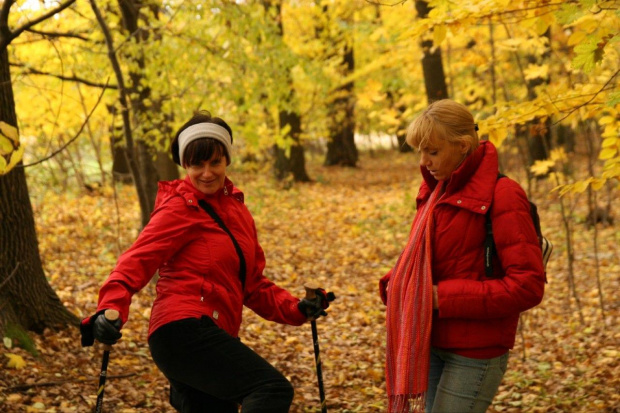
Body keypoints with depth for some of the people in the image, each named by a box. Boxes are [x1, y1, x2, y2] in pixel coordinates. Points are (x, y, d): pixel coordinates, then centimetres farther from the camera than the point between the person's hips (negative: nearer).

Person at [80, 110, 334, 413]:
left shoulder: (236, 209, 19)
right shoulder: (181, 208, -4)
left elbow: (252, 284, 21)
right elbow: (138, 259, -16)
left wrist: (297, 309, 7)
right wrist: (111, 309, -33)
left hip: (212, 337, 9)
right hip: (183, 330, -9)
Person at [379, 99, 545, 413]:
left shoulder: (501, 196, -14)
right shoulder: (437, 190, 8)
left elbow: (527, 285, -19)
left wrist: (443, 296, -20)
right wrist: (395, 283, -1)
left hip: (474, 352, -7)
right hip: (431, 343, 7)